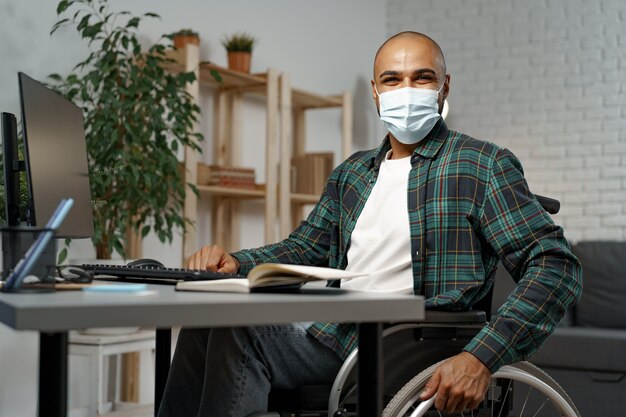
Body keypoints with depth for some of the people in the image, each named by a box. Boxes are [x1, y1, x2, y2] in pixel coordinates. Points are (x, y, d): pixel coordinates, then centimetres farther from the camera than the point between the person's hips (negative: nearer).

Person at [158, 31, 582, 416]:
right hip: (333, 335, 6)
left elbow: (556, 266, -11)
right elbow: (304, 248, 26)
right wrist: (235, 263, 3)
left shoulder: (483, 165, -2)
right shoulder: (352, 173, 18)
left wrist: (481, 357, -25)